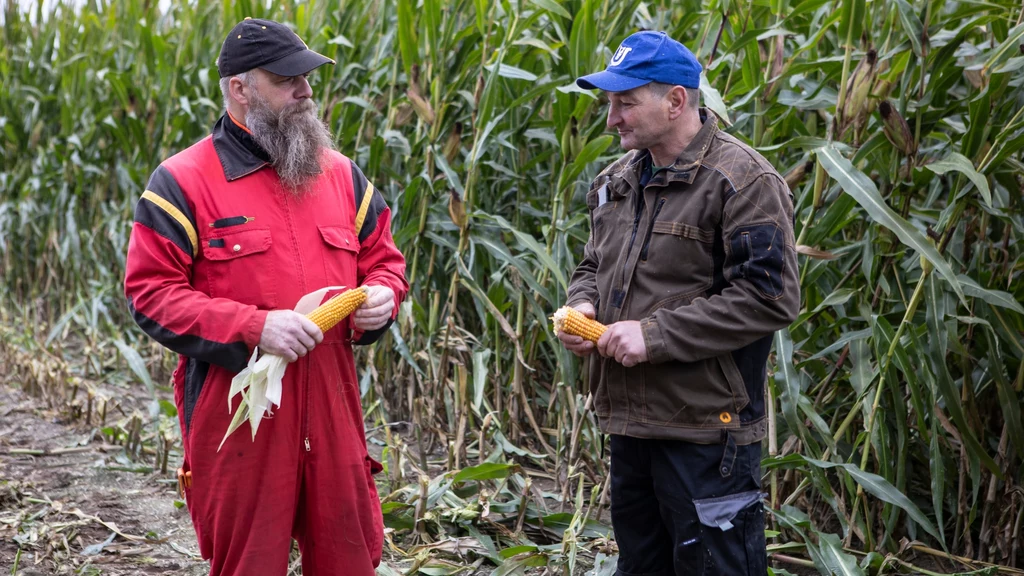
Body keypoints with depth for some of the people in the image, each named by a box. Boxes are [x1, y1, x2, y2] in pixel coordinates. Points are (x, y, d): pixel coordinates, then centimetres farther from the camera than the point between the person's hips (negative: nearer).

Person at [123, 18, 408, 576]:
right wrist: (254, 327, -19)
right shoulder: (182, 182, -5)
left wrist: (383, 295, -4)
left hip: (331, 403, 4)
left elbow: (383, 258, 21)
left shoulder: (339, 173, 12)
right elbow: (149, 293, -9)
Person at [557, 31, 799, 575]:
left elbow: (768, 298, -20)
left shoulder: (741, 180, -13)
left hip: (706, 431, -8)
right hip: (629, 419, 8)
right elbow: (593, 265, 25)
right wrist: (581, 305, 1)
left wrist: (655, 335, -21)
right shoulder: (618, 180, 12)